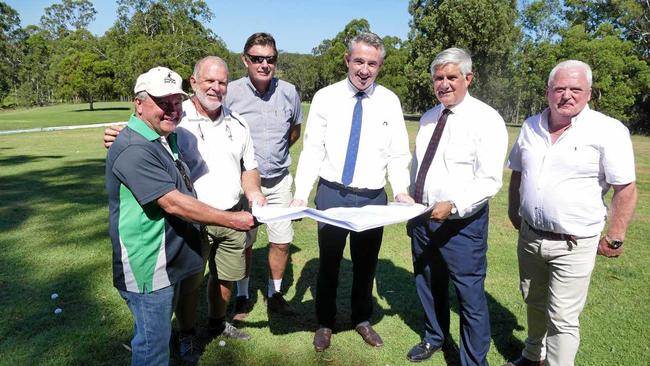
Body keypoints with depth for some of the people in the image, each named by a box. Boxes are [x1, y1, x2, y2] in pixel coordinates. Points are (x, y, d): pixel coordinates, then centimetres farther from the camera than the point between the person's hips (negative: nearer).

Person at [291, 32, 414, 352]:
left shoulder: (390, 102, 0)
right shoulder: (325, 97, -4)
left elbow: (398, 154, 1)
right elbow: (312, 151, -6)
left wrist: (401, 191, -15)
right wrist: (301, 194, -16)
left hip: (374, 197, 1)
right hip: (332, 194, -1)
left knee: (366, 264, 17)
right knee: (328, 263, 14)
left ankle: (363, 320, 41)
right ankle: (325, 323, 36)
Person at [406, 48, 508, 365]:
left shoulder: (486, 119, -12)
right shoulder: (428, 118, 10)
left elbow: (489, 181, -18)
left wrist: (453, 206, -31)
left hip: (461, 221, -7)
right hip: (423, 216, 7)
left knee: (470, 296, 3)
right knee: (428, 285, 22)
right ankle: (435, 338, 46)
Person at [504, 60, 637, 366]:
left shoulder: (608, 131, -14)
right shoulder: (531, 126, 3)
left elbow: (626, 189, -11)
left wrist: (614, 238, -10)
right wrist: (514, 212, 15)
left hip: (573, 245, -5)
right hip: (529, 237, 6)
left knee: (562, 318, 1)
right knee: (533, 303, 22)